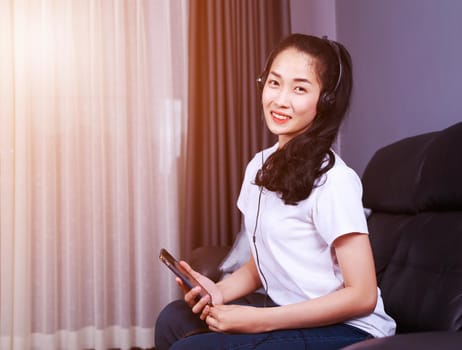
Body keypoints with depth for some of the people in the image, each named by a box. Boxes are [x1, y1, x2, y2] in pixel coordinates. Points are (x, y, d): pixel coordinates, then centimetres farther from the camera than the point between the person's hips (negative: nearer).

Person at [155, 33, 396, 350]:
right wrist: (221, 291, -5)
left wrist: (257, 321, -19)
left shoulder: (333, 179, -19)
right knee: (174, 318, -3)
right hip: (287, 314, 7)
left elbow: (363, 296, -19)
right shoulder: (259, 167, 5)